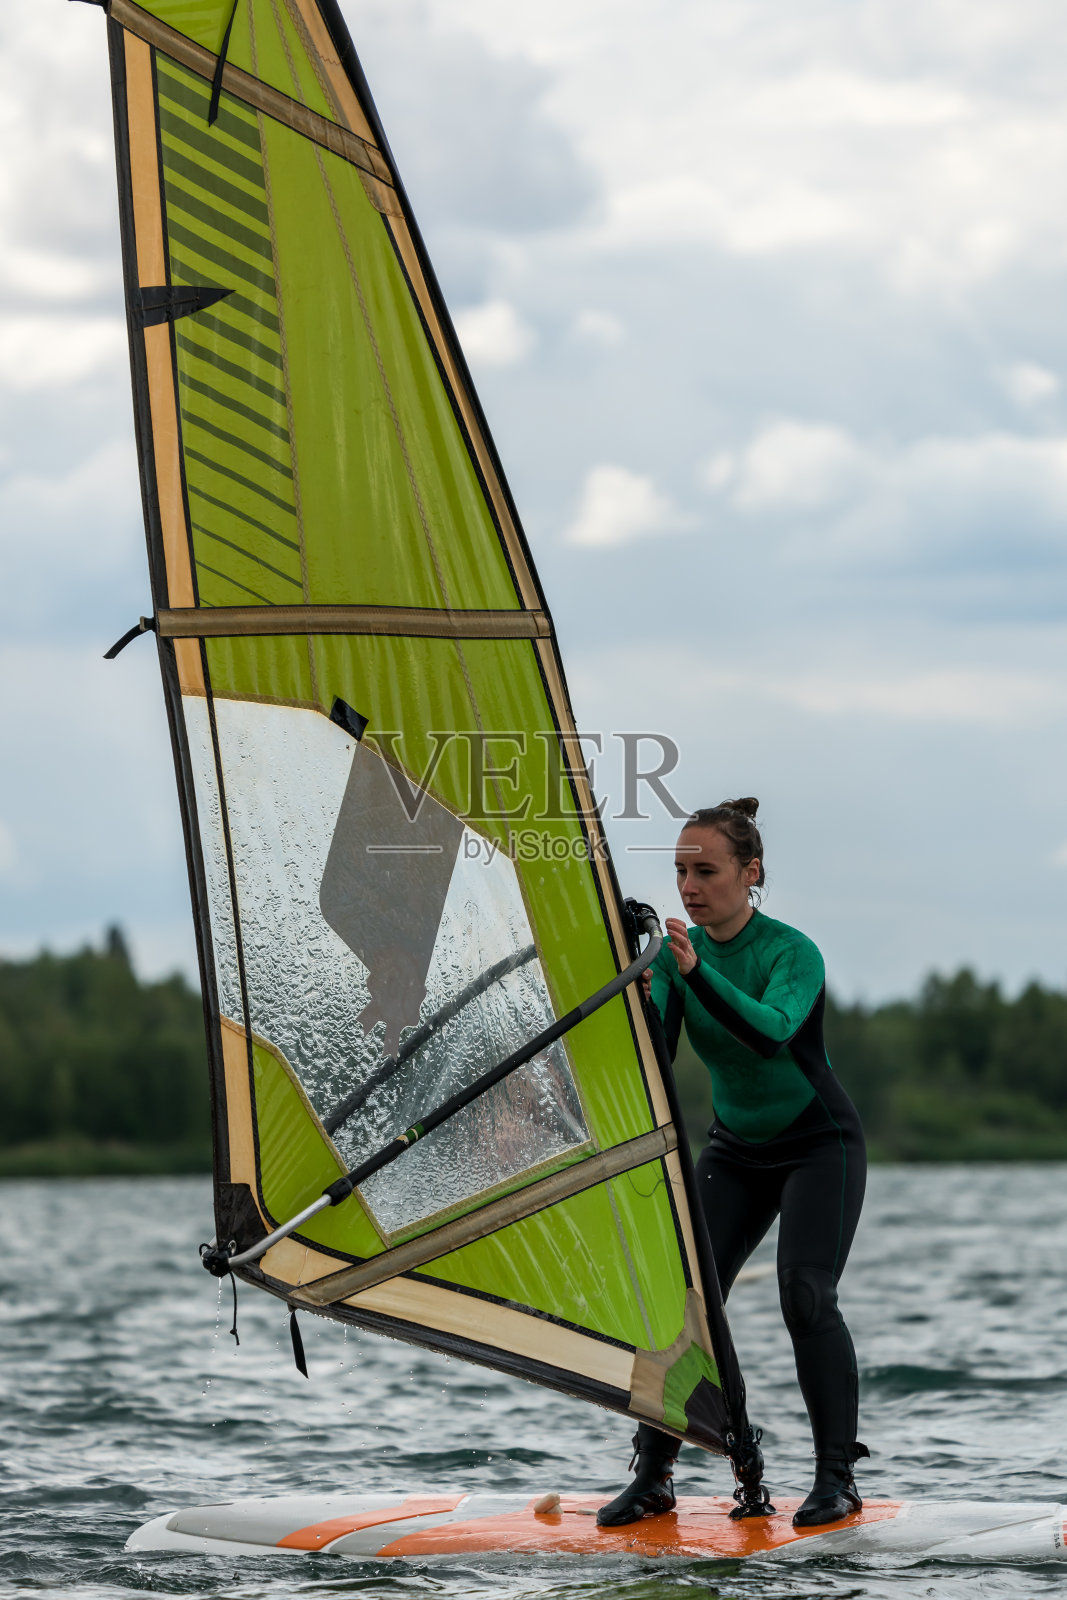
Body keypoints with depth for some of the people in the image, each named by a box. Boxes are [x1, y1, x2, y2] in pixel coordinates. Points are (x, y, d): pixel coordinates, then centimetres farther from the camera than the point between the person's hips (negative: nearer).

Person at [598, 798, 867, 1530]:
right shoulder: (675, 953, -4)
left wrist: (698, 975, -50)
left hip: (819, 1145, -5)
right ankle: (654, 1476, -2)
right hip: (736, 1149, 5)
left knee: (806, 1297, -20)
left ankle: (838, 1477, -12)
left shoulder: (792, 952, -19)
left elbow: (772, 1030, -38)